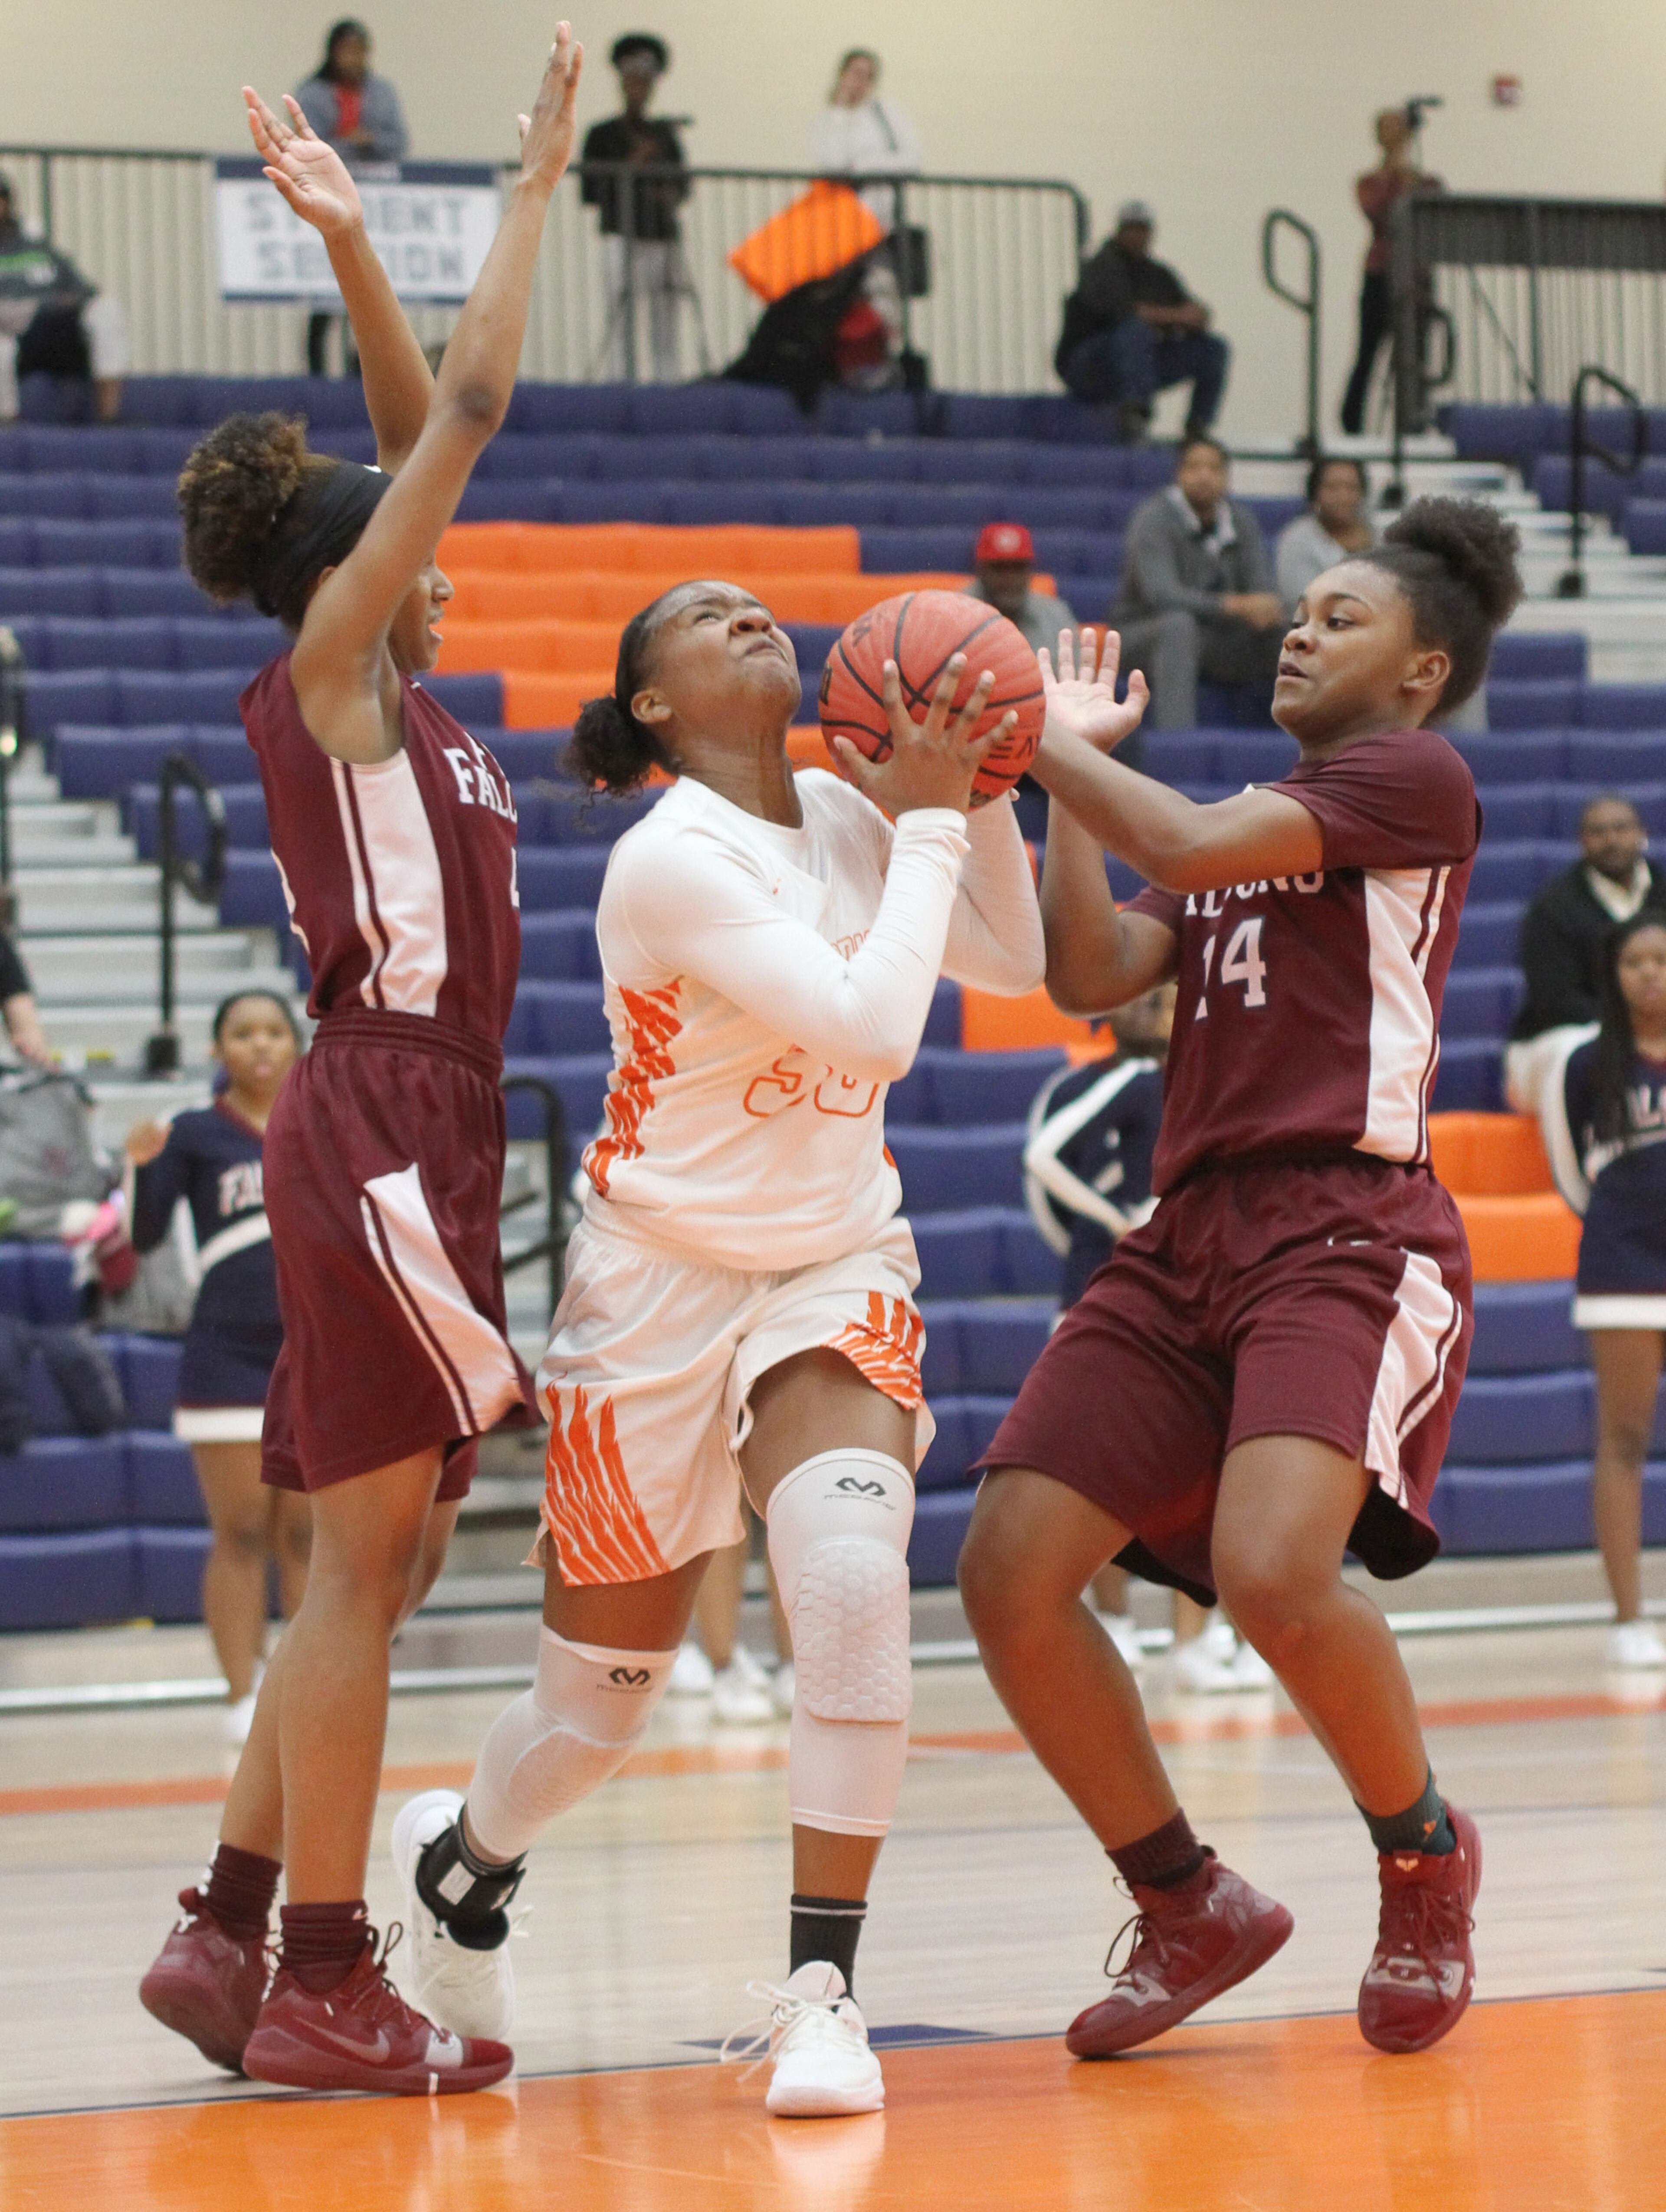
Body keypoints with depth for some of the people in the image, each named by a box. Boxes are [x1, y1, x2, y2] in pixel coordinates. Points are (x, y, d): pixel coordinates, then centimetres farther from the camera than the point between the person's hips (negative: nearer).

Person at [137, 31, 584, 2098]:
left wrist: (352, 242, 17)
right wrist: (532, 190, -1)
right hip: (378, 1122, -10)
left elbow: (424, 435, 22)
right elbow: (464, 407, -7)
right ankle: (322, 1982, -6)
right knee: (364, 1560, -8)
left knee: (376, 1564, 10)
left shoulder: (393, 695, 17)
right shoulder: (322, 674, -4)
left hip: (422, 1129, 10)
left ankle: (227, 1936, 13)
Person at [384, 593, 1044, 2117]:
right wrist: (926, 818, -20)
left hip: (838, 1264, 4)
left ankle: (822, 1991, -19)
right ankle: (463, 1855, 43)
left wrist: (978, 787, -4)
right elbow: (872, 1025, -28)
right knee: (601, 1704, 7)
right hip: (664, 1268, -4)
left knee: (856, 1585, -26)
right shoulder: (670, 859, -20)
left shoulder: (845, 808, 0)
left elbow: (1011, 961, 8)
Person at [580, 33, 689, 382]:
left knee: (665, 316, -2)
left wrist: (672, 194, -2)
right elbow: (589, 193, 0)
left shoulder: (665, 134, 16)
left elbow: (682, 180, 21)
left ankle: (666, 383, -2)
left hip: (664, 234, 4)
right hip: (623, 234, -4)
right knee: (622, 315, -10)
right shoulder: (602, 135, 4)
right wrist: (630, 167, -10)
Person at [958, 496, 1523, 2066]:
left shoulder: (1415, 780, 1)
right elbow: (1091, 972, 12)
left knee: (1272, 1570, -29)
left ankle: (1423, 1858, 0)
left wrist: (1050, 749, 0)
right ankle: (1191, 1911, 11)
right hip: (1190, 1234, 8)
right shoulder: (1245, 824, 26)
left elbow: (1190, 847, -12)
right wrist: (1069, 768, 11)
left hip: (1349, 1226, -8)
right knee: (1010, 1571, -6)